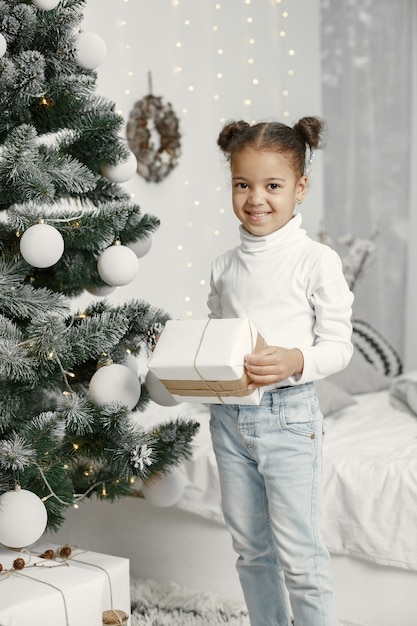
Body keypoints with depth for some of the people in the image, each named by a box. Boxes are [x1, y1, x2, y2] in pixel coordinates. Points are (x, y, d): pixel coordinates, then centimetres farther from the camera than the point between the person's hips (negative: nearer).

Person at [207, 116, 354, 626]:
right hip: (228, 416, 5)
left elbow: (339, 346, -8)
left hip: (288, 417, -5)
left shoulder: (317, 261, -8)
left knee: (299, 554, 0)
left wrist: (296, 362, -27)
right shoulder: (224, 267, 7)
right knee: (251, 547, 16)